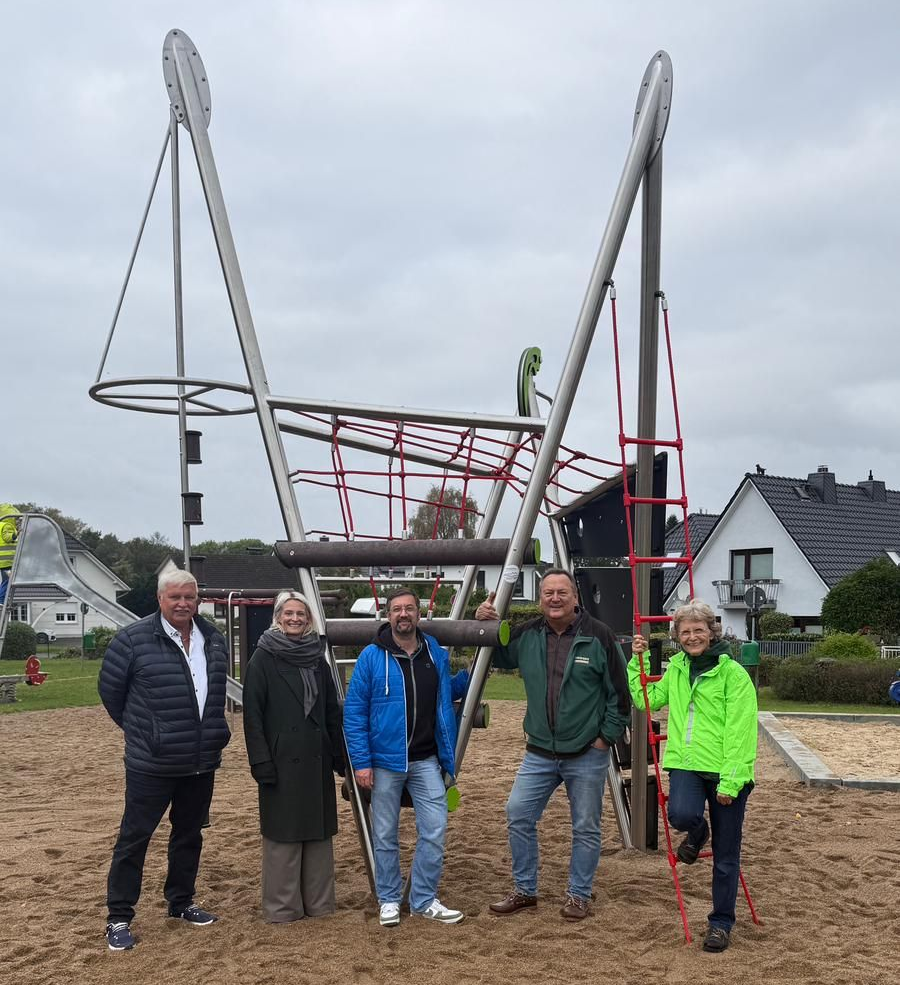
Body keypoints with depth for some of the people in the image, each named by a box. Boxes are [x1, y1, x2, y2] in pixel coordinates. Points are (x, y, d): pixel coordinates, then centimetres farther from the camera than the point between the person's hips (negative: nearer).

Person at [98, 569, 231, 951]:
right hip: (151, 764, -5)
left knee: (189, 834, 16)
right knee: (134, 837, 0)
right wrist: (138, 729, 6)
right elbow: (109, 689, -1)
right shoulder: (133, 639, -12)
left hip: (202, 762, 6)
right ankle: (119, 918, 9)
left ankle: (181, 902, 32)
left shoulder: (213, 639, 5)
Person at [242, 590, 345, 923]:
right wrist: (260, 761, -14)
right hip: (281, 760, -4)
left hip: (316, 759, 5)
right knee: (283, 833, 0)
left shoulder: (317, 659, 10)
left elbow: (332, 711, 13)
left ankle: (319, 902, 18)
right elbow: (252, 714, -7)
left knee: (319, 831, 8)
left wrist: (339, 754, 9)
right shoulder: (263, 659, -3)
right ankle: (282, 906, 9)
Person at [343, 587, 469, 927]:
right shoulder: (372, 657, -7)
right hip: (385, 762, -3)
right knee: (385, 835, 8)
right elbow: (353, 711, -7)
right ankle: (389, 901, 23)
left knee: (435, 830, 0)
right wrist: (361, 762, -11)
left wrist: (471, 675, 7)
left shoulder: (436, 653, 5)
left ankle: (424, 900, 14)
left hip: (426, 761, 3)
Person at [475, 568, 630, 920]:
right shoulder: (526, 636, 2)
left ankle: (579, 895, 23)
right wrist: (483, 622, -2)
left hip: (587, 754, -4)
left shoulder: (598, 636, -9)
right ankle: (524, 890, 17)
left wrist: (606, 736, -7)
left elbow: (619, 691, -5)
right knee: (518, 815, 1)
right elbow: (493, 655, 17)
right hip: (540, 753, 4)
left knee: (585, 828, 6)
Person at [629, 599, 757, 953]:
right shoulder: (676, 669, 10)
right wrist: (638, 660, 15)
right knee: (681, 814, -28)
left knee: (725, 857, 6)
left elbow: (740, 731, -12)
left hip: (725, 771, -3)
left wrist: (731, 780, -17)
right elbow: (647, 699, 24)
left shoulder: (732, 673, -8)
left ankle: (721, 922, 25)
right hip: (686, 764, 3)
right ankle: (697, 833, 11)